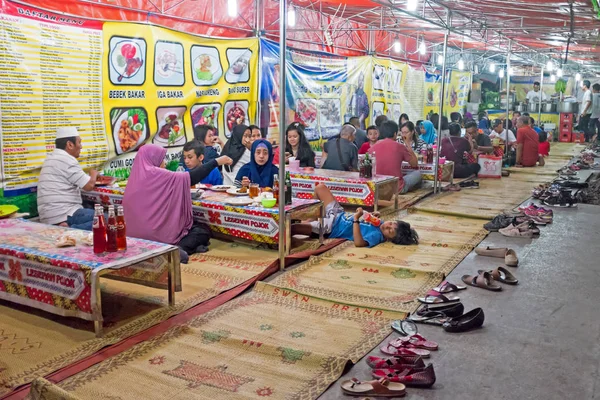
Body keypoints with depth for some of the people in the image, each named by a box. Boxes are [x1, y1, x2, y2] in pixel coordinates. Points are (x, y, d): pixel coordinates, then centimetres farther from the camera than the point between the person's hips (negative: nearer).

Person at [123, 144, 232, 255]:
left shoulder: (136, 177, 7)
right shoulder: (155, 175, -15)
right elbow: (192, 177, -12)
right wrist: (217, 162, -6)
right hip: (157, 234, -8)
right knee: (203, 230, 7)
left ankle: (173, 249, -1)